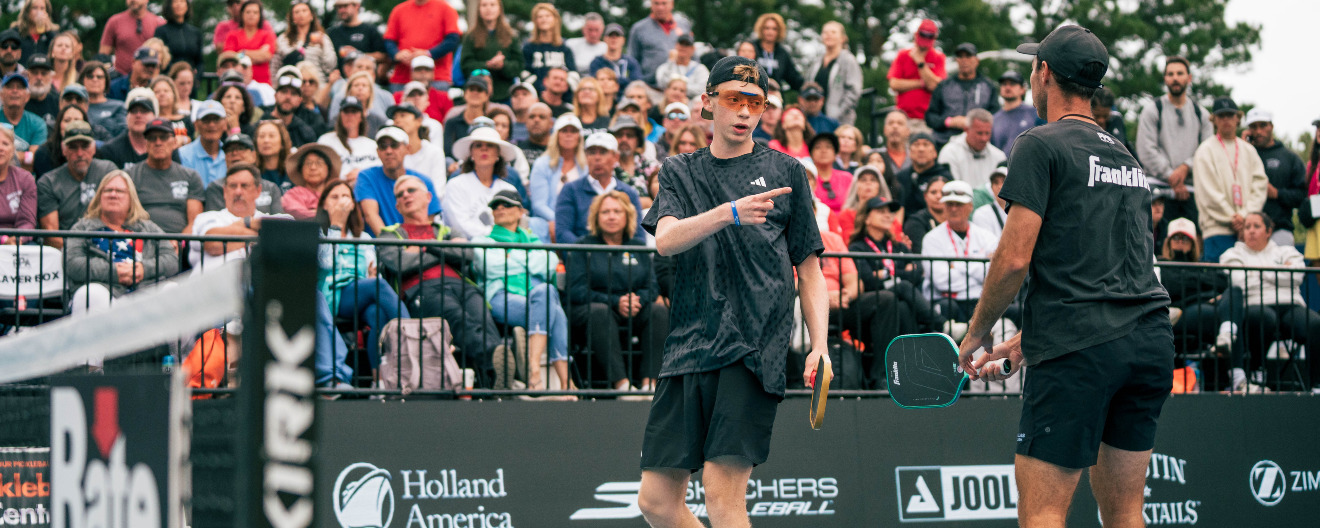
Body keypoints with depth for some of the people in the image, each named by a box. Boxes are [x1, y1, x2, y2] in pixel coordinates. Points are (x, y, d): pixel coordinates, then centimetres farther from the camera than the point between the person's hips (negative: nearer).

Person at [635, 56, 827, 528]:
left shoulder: (786, 172, 11)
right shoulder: (680, 173, 16)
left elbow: (809, 269, 12)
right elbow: (666, 239, -4)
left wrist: (819, 346, -1)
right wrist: (729, 213, -21)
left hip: (755, 347, -3)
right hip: (689, 345, 3)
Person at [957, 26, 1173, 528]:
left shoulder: (1041, 145, -3)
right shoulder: (1128, 160, 21)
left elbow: (1015, 258, -9)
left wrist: (976, 333, 5)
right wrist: (1028, 340, 27)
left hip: (1080, 352, -8)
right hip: (1150, 340, 8)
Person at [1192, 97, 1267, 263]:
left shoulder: (1248, 150, 17)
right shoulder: (1206, 150, 4)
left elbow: (1260, 185, 8)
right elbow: (1208, 192, -3)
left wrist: (1246, 216, -6)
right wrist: (1231, 218, -8)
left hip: (1247, 228, 4)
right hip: (1218, 228, -4)